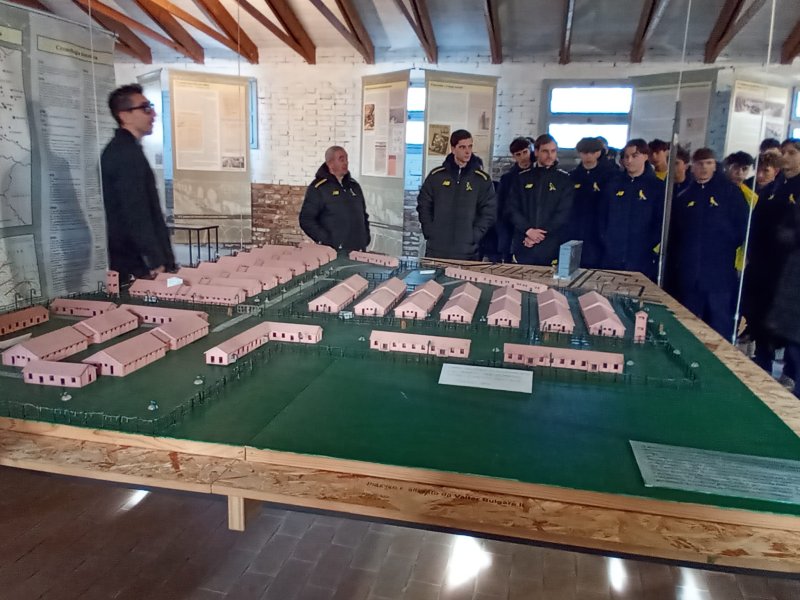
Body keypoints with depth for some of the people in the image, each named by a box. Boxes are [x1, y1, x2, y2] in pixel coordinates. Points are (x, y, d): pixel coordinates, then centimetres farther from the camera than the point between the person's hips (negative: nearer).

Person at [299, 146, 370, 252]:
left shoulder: (354, 185, 15)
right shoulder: (318, 188, -4)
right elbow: (306, 219, -9)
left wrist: (366, 238, 11)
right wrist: (326, 241, -15)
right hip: (333, 252, -5)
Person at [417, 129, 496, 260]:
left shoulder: (482, 179, 2)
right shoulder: (436, 175, 5)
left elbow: (489, 212, 1)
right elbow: (423, 205, 10)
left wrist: (474, 236, -8)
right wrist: (430, 232, 0)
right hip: (436, 250, 1)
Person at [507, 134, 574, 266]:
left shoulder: (564, 179, 4)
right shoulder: (522, 177, 10)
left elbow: (564, 213, -4)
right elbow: (512, 209, 3)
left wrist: (541, 234, -11)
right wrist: (528, 230, -12)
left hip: (551, 248, -2)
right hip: (522, 246, 2)